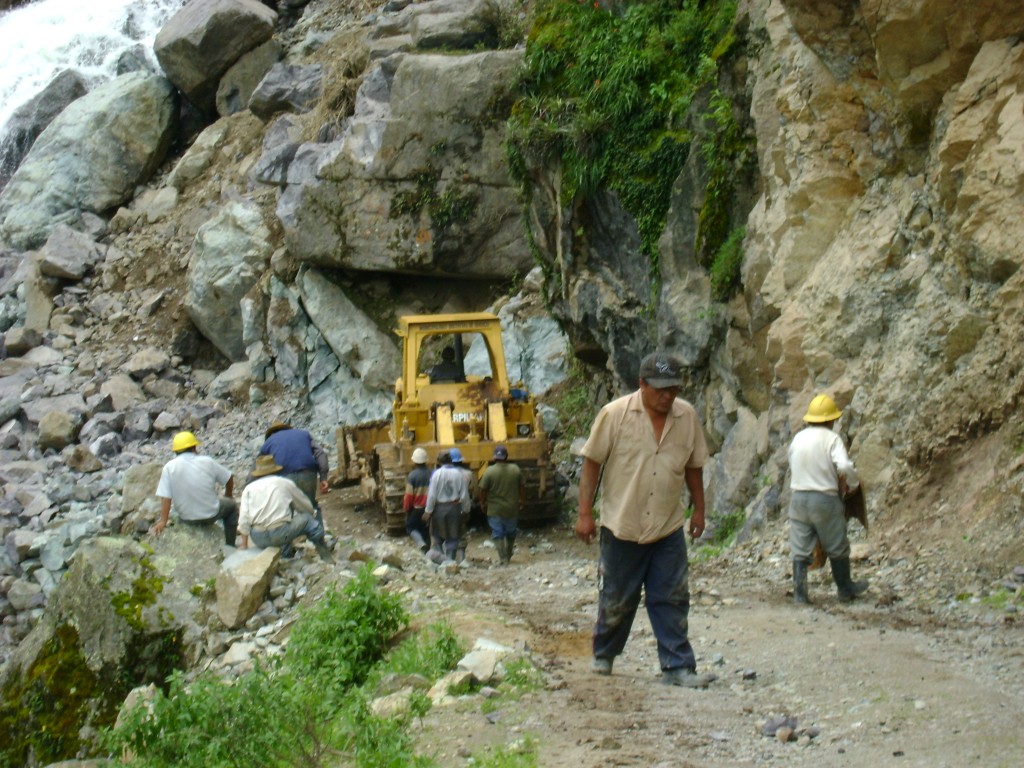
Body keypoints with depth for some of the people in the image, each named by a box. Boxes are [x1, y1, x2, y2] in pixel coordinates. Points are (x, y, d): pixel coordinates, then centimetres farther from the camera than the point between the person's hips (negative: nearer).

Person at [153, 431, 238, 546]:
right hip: (210, 515, -1)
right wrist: (228, 496, 21)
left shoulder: (169, 467, -15)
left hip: (186, 518, 1)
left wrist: (163, 521, -11)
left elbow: (165, 497, -18)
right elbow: (229, 478, 2)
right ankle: (229, 547, 34)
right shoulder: (207, 462, -12)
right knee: (231, 506, 29)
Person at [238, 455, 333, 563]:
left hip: (258, 539, 4)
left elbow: (243, 520, 6)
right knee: (308, 520, 19)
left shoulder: (249, 488, 14)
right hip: (280, 535, -3)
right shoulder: (285, 483, 12)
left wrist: (244, 546, 14)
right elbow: (307, 507, 24)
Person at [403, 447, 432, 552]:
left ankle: (421, 543, -12)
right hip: (428, 507, 3)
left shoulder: (412, 475, -18)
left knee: (410, 527, 12)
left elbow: (409, 495, -15)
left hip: (416, 508, -3)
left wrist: (406, 507, 0)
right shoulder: (431, 474, -7)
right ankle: (427, 547, 20)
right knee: (425, 528, 18)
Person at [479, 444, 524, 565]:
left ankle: (503, 559, -2)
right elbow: (522, 488, 2)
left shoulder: (489, 471, -13)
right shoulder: (516, 469, -5)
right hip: (512, 509, 3)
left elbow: (483, 490, -10)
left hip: (495, 510, -3)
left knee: (498, 534, 5)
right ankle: (508, 555, 37)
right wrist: (523, 501, 15)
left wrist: (483, 504, 5)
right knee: (511, 534, 22)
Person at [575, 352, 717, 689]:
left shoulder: (687, 417, 0)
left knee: (672, 600, 1)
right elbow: (592, 463, -6)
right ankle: (603, 655, 31)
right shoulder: (615, 414, -11)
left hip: (669, 528, 3)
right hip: (622, 526, -2)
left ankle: (678, 667, 5)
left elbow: (693, 467, 12)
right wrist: (585, 514, -8)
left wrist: (698, 509, 14)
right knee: (616, 600, 9)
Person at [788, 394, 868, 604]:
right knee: (837, 548, 13)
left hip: (798, 498, 4)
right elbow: (844, 467, -21)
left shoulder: (798, 438, 8)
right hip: (825, 499, -4)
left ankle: (799, 593, 6)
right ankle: (845, 590, 26)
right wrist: (853, 484, -4)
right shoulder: (831, 438, -9)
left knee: (800, 549, 8)